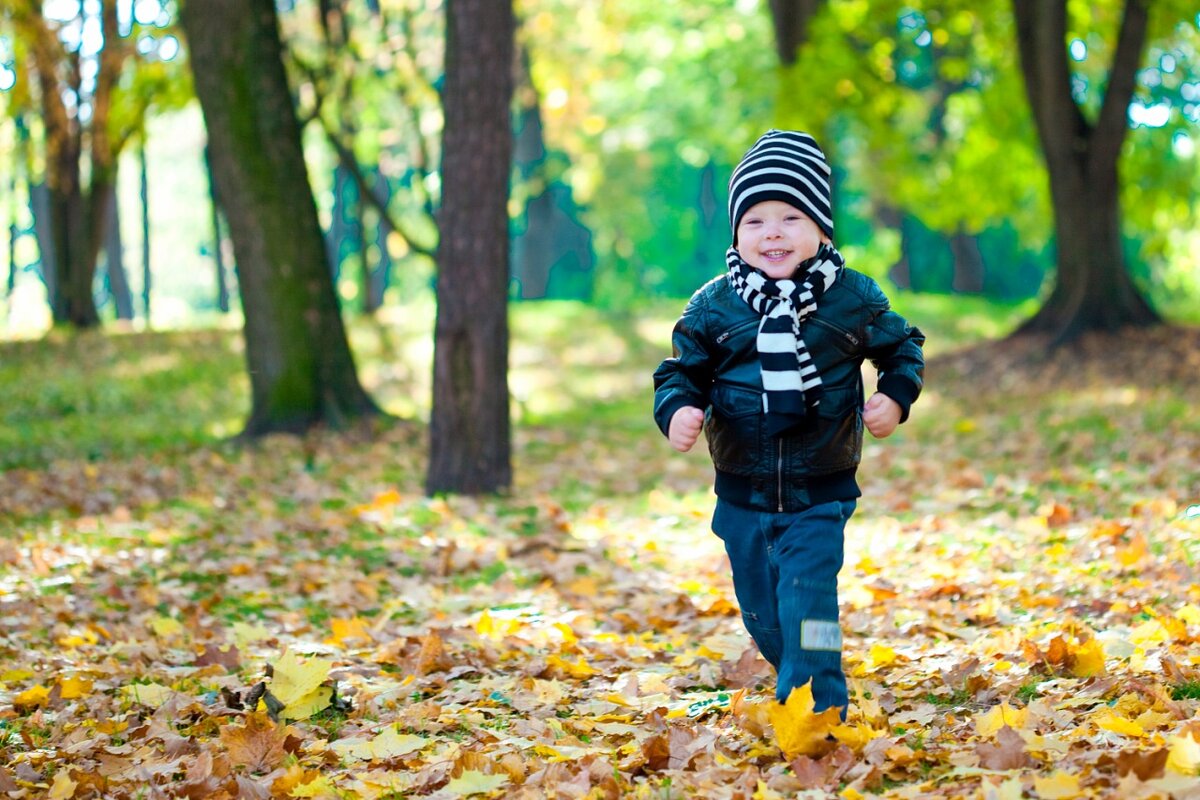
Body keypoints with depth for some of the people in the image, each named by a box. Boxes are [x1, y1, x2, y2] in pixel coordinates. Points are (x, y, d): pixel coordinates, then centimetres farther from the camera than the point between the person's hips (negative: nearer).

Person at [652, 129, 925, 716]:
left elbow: (902, 347, 11)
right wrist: (677, 410, -18)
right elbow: (682, 371, 4)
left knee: (806, 603, -17)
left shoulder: (855, 299, -4)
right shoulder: (711, 307, -4)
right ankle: (799, 684, 39)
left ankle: (818, 712, -10)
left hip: (820, 495, -2)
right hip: (742, 495, 3)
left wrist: (895, 396, -7)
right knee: (762, 616, 15)